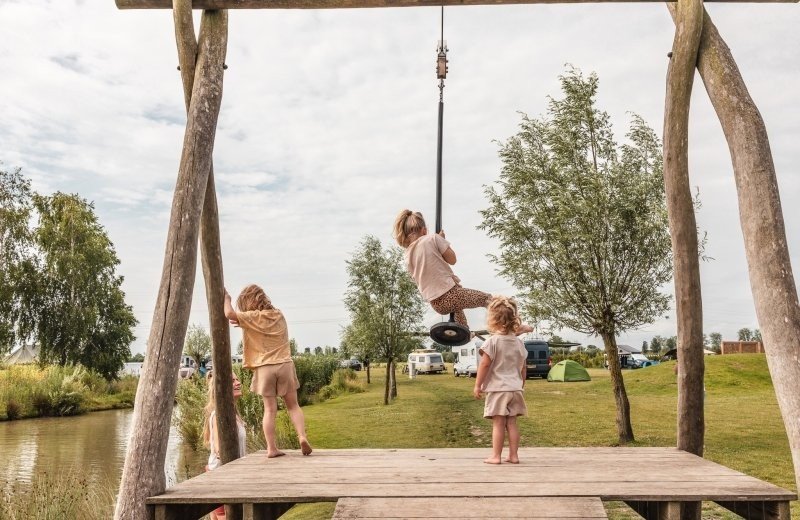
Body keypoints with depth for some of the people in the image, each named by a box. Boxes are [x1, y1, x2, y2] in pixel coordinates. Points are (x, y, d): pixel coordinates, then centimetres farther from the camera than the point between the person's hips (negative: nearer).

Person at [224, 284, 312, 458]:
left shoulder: (253, 317, -7)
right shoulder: (279, 315, 10)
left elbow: (229, 314, -16)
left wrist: (226, 298, 3)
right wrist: (244, 323, 16)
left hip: (265, 368, -3)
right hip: (285, 365, 3)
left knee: (270, 409, 2)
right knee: (293, 405, 10)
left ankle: (271, 448, 0)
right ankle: (302, 436, -7)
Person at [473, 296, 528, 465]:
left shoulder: (492, 341, -11)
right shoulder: (519, 342, 8)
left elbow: (484, 364, -12)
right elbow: (522, 367, 12)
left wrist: (477, 385, -6)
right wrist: (521, 385, 24)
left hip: (497, 388, -5)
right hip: (515, 388, 5)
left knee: (498, 423, -2)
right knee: (512, 423, 8)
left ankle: (496, 456, 1)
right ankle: (514, 455, 11)